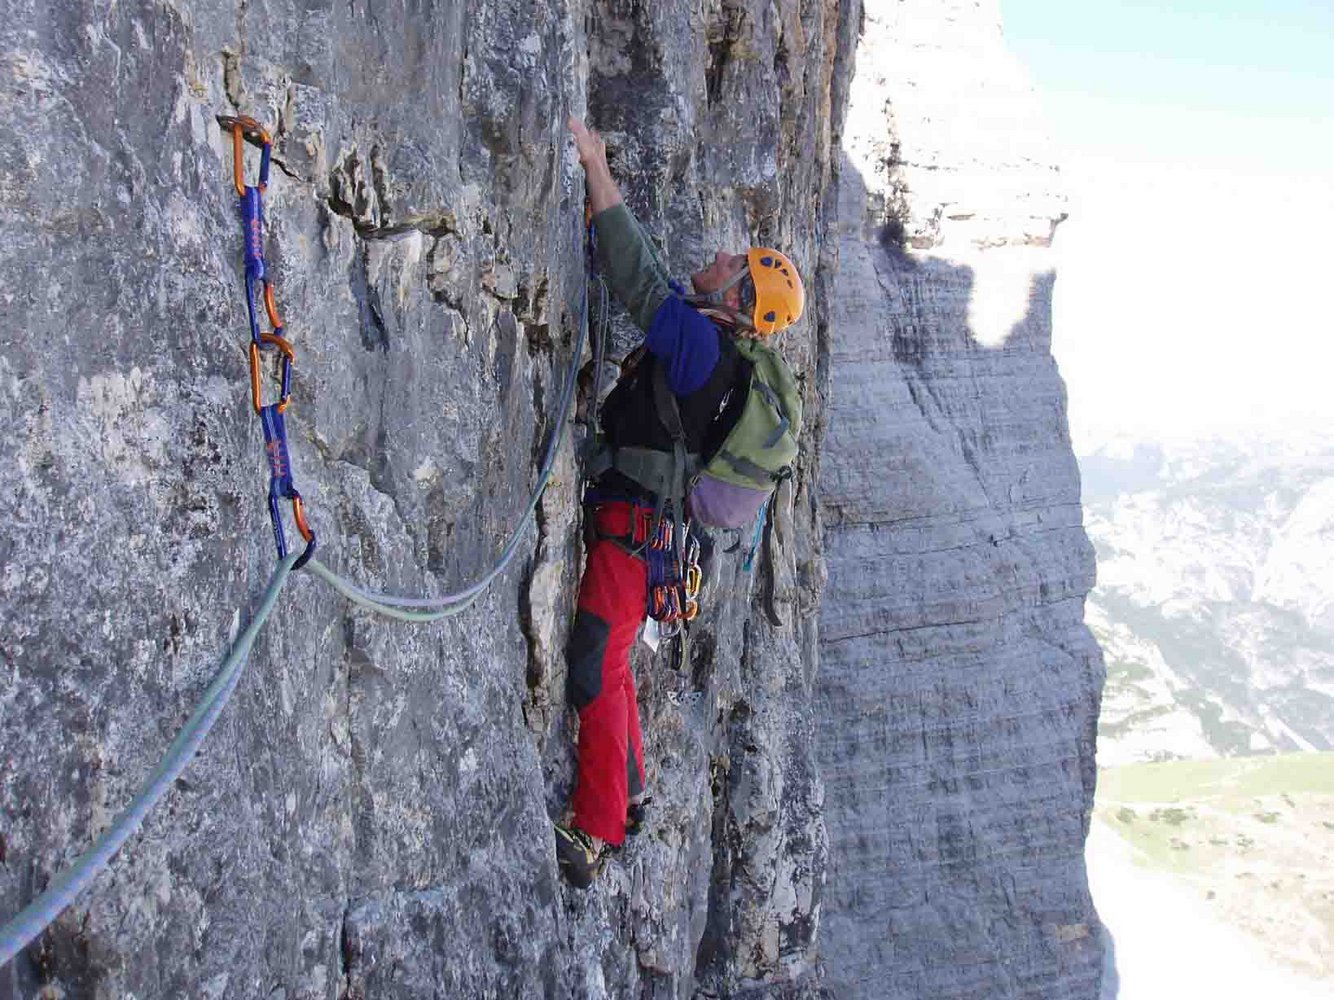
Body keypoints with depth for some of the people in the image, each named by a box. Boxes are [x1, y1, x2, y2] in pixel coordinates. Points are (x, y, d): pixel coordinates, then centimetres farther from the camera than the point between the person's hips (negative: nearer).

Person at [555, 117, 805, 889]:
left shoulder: (697, 340, -17)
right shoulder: (709, 347, 10)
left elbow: (639, 281, -26)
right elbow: (649, 277, 20)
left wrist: (596, 166, -22)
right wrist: (600, 180, 19)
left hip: (634, 527, -10)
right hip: (641, 521, 10)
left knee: (597, 668, -11)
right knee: (608, 659, 20)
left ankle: (596, 837, -8)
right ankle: (630, 795, 33)